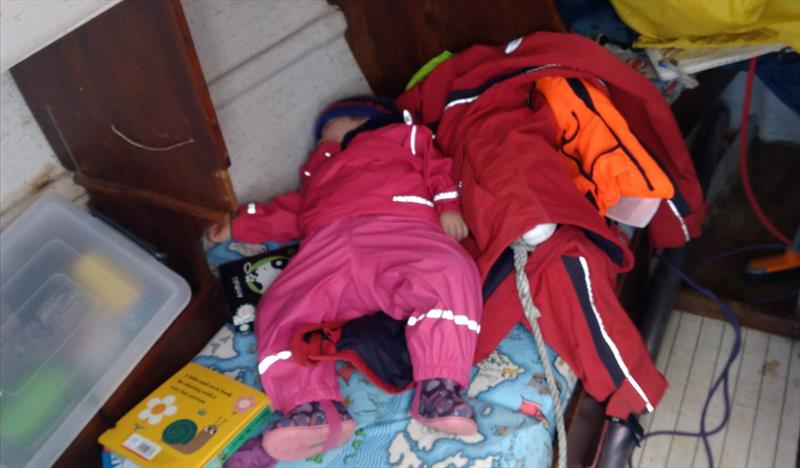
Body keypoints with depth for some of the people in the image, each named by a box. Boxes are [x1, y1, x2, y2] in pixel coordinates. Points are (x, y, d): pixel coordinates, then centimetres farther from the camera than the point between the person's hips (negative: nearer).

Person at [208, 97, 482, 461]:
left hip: (398, 227, -4)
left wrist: (448, 206, 1)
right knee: (279, 308, -21)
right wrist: (237, 227, 46)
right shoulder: (318, 171, 47)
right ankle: (316, 411, -36)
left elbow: (437, 166, 19)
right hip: (328, 245, 4)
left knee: (449, 271, -35)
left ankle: (438, 388, -39)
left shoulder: (401, 136, 33)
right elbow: (288, 213, 47)